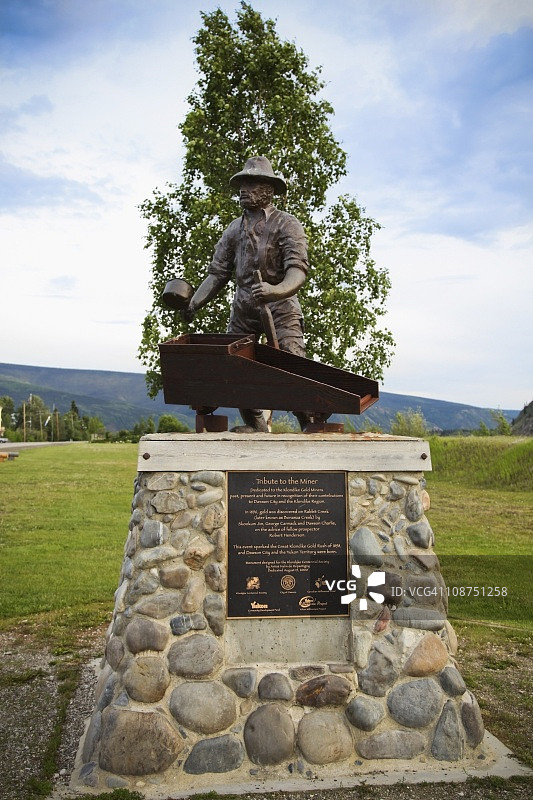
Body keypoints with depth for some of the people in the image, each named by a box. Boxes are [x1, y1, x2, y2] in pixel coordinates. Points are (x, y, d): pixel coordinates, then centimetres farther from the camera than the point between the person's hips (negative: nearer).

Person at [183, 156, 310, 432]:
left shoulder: (287, 224, -4)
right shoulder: (234, 229, 13)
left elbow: (298, 271, -18)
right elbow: (218, 273, 10)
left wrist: (276, 290, -39)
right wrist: (194, 303, -6)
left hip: (279, 306, -5)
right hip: (243, 308, 6)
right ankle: (255, 425, 15)